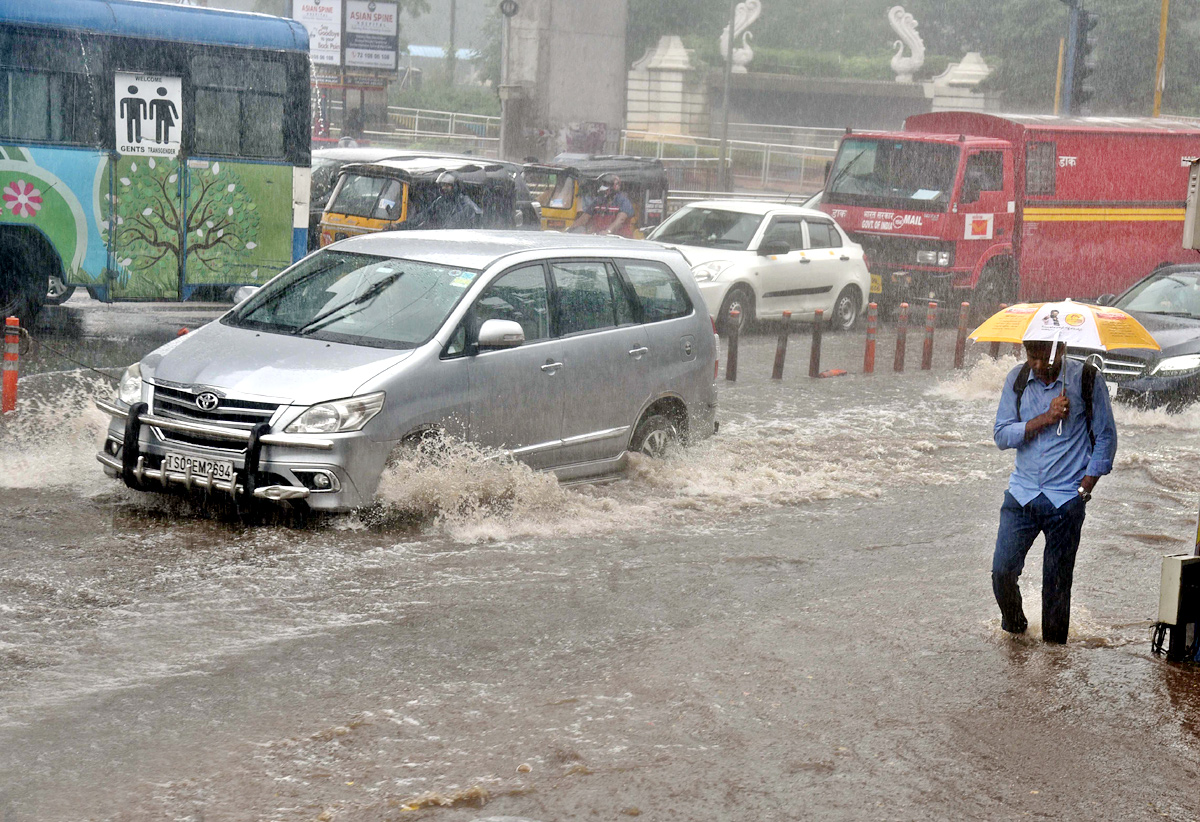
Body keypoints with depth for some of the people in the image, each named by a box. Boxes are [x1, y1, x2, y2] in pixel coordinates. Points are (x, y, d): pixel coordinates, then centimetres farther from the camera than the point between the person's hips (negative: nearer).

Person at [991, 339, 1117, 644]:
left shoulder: (1086, 379, -6)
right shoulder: (1017, 379, 2)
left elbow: (1106, 438, 1)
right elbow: (1002, 435, -2)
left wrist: (1084, 489, -4)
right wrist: (1046, 418, -15)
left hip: (1066, 500, -2)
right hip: (1022, 493, 2)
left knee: (1058, 582, 3)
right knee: (1002, 572, -5)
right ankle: (1014, 627, 22)